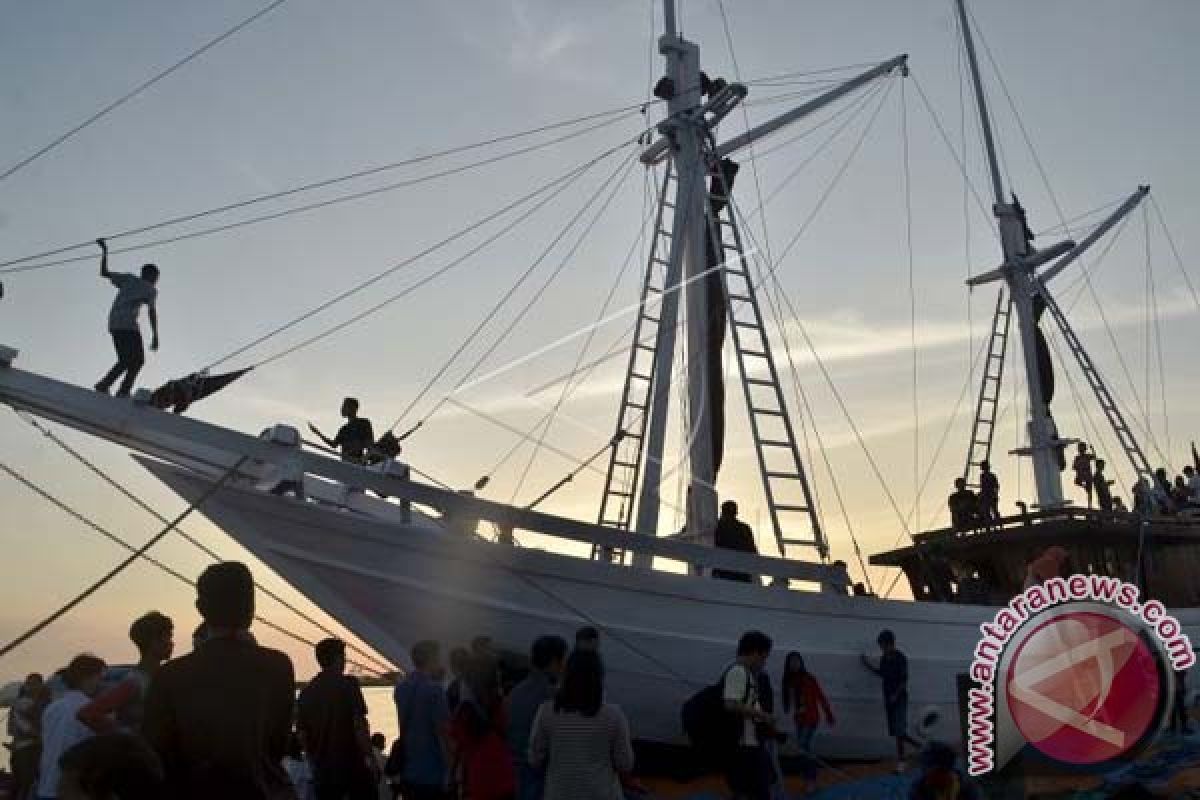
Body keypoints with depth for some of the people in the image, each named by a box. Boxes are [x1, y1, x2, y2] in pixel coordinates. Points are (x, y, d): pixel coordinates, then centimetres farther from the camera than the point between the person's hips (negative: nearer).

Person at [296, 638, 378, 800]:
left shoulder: (306, 692, 5)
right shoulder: (348, 684, -9)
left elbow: (303, 734, 8)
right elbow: (359, 723, -14)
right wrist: (369, 756, -9)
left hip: (323, 766, 4)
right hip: (353, 762, -4)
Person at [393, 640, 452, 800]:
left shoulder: (401, 688, 8)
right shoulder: (433, 689, -16)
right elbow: (442, 731, -16)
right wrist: (451, 768, -4)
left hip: (408, 771, 7)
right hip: (432, 772, -7)